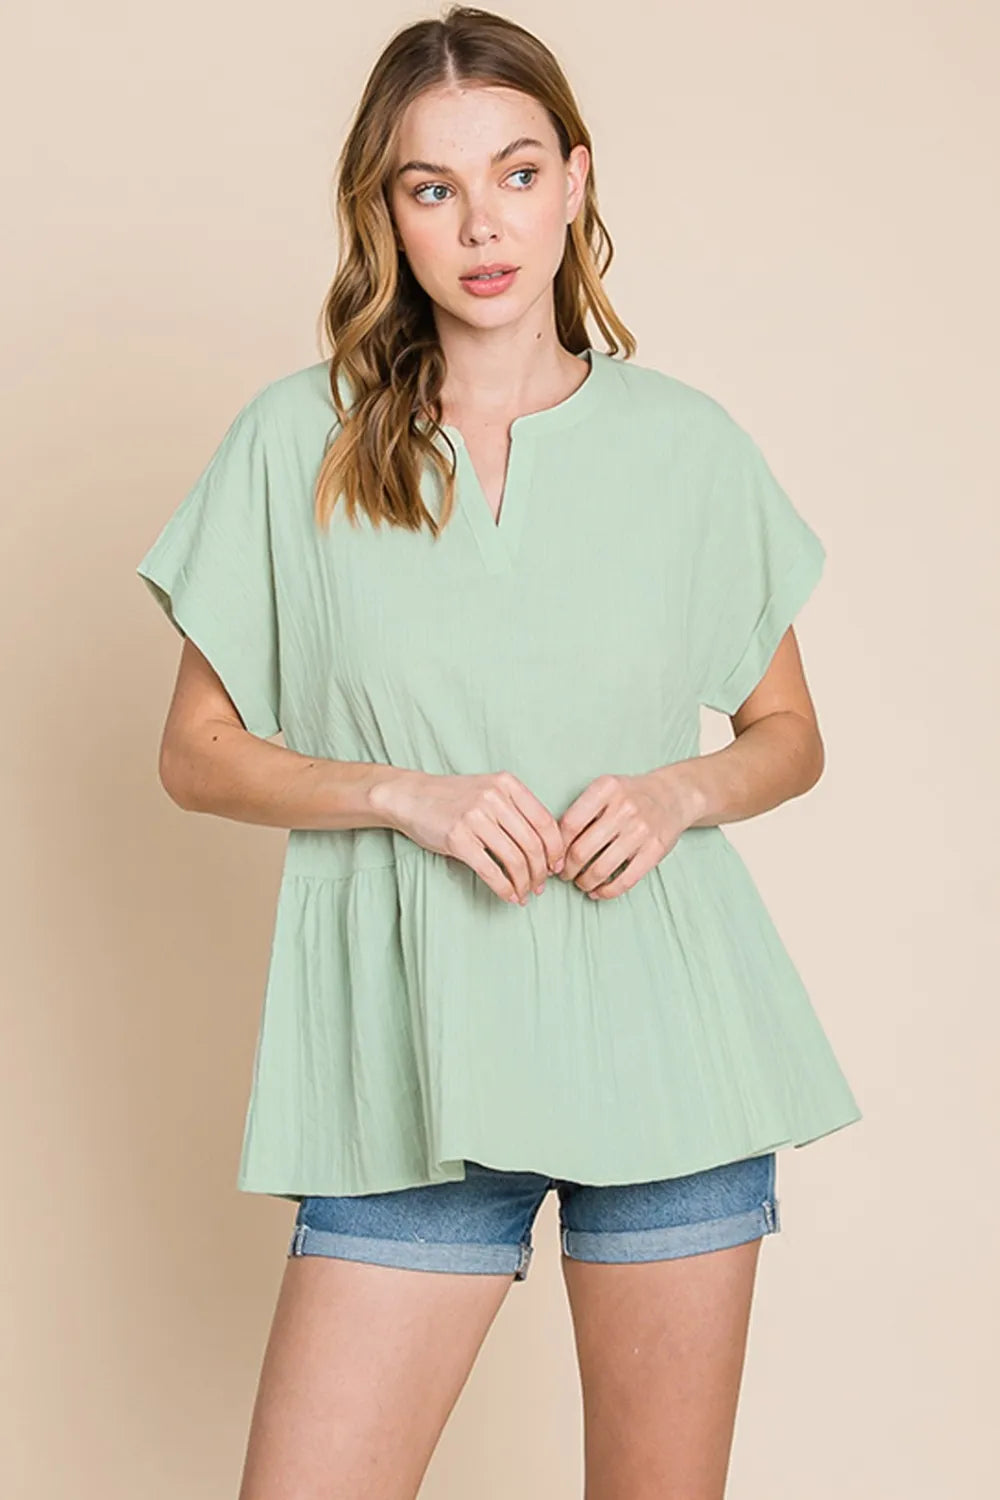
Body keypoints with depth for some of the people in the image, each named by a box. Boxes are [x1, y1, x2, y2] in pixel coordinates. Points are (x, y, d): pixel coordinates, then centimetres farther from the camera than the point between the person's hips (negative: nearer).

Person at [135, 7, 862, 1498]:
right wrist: (404, 791, -12)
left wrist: (679, 790, -8)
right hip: (418, 1050, -1)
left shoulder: (687, 443, 4)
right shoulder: (299, 440, 1)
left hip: (665, 1032, 1)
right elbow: (195, 751, 5)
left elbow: (790, 737, 14)